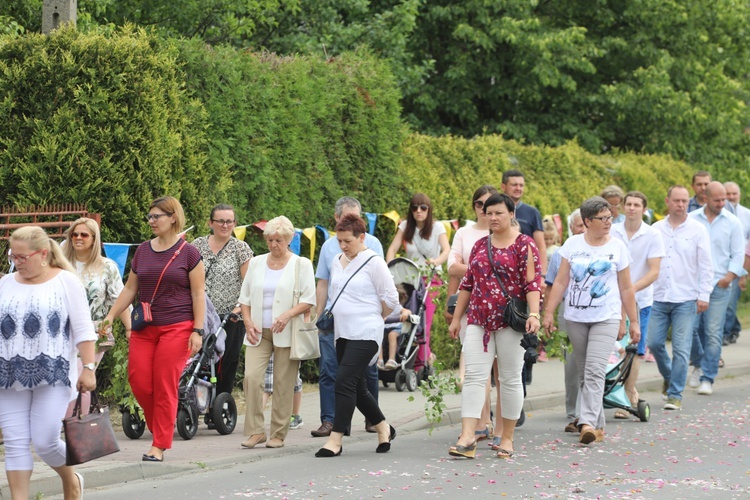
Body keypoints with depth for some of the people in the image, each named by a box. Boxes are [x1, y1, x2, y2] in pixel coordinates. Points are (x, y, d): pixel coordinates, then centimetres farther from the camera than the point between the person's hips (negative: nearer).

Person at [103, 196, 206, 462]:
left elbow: (198, 294, -2)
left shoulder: (188, 252, -1)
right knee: (138, 381, -4)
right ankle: (160, 428, 18)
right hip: (144, 328, 5)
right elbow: (130, 289, 15)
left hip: (176, 328, -5)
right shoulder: (143, 250, 11)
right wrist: (110, 316, 7)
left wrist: (198, 331, -10)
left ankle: (159, 446, -1)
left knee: (165, 387, -7)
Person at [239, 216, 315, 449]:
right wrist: (248, 323, 1)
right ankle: (255, 430, -7)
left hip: (287, 333, -3)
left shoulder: (301, 265, 3)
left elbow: (309, 300, -2)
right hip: (259, 332, 3)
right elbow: (245, 297, 16)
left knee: (283, 384, -2)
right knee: (251, 377, -13)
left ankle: (278, 434, 6)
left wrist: (288, 314, -18)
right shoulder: (256, 263, 13)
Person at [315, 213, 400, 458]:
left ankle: (336, 439, -14)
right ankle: (384, 428, 27)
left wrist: (371, 318, 5)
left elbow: (391, 299, -6)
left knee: (345, 382, -15)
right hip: (343, 334, 8)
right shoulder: (337, 261, 13)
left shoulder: (373, 263, -9)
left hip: (365, 335, -8)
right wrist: (342, 316, 15)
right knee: (356, 387, 10)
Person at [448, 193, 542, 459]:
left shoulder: (524, 245, -2)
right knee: (474, 376, -6)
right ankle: (467, 437, -13)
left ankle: (507, 438, 12)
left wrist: (534, 314, -22)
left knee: (510, 379, 4)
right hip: (479, 320, 4)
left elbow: (532, 283, -9)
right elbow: (467, 283, 18)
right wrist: (456, 317, 16)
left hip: (510, 322, -4)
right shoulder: (480, 245, 14)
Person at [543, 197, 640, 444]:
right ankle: (598, 425, 17)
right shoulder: (572, 245, 4)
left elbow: (626, 288, 7)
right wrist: (549, 311, -1)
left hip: (606, 319, -2)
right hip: (576, 318, 2)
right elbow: (561, 281, 6)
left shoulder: (618, 247, 3)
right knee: (585, 373, 7)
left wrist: (633, 322, 7)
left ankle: (588, 422, -26)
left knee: (595, 370, -17)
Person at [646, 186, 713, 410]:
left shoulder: (697, 230, 1)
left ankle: (675, 395, 2)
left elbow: (705, 265, 0)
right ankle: (668, 377, 28)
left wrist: (704, 295, -6)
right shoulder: (656, 229, 8)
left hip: (685, 299, -3)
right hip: (659, 297, 3)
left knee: (681, 349, -4)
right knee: (654, 343, 1)